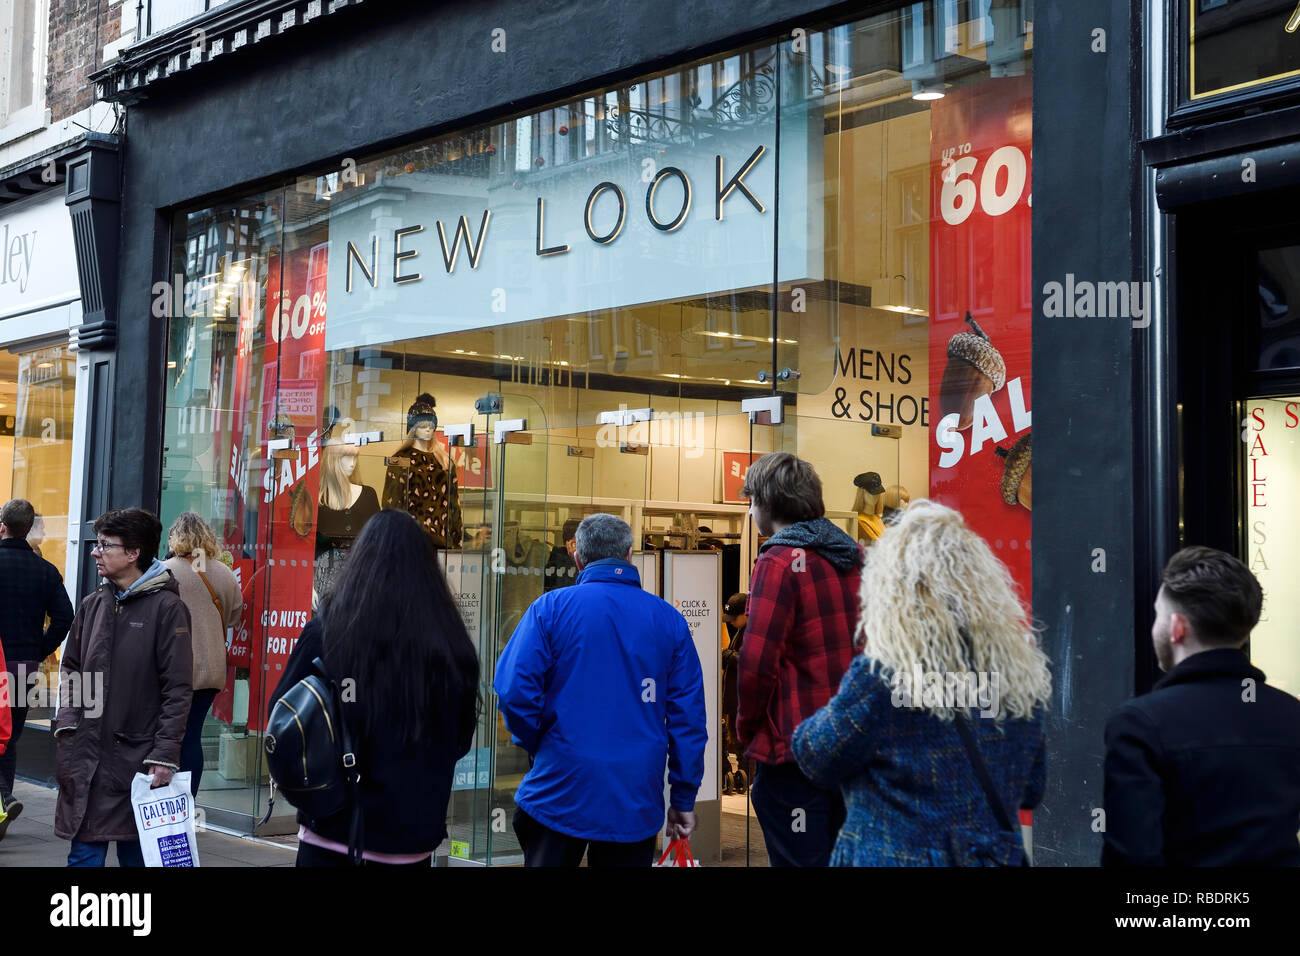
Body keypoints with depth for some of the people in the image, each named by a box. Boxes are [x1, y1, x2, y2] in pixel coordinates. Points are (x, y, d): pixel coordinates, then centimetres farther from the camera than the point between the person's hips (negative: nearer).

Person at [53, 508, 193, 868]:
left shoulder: (166, 606, -6)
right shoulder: (93, 605, 11)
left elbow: (177, 689, -9)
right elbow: (71, 669, 21)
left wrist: (165, 756, -13)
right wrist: (67, 722, 5)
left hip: (136, 756, -5)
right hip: (85, 755, 5)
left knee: (135, 852, 6)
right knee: (85, 851, 5)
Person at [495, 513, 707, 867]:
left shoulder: (550, 608, -5)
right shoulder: (668, 619, 2)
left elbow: (514, 689, -13)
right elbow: (689, 715, 1)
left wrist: (538, 748, 5)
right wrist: (684, 798, 8)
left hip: (559, 794, -2)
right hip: (636, 804, 2)